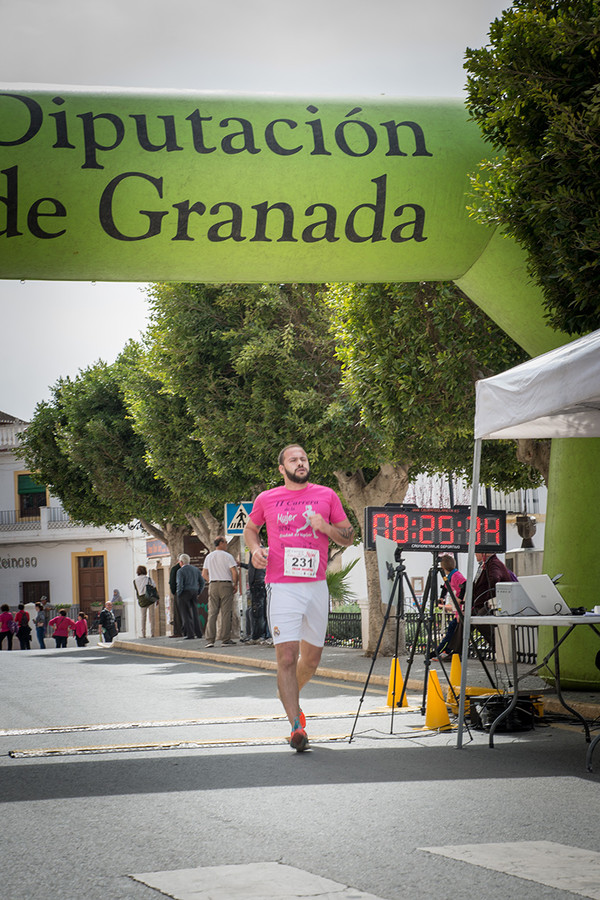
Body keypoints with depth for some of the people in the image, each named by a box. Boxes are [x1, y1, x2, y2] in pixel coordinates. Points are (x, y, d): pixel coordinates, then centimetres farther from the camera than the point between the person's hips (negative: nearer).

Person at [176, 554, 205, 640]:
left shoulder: (180, 571, -11)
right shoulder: (195, 569, 9)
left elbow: (180, 584, -20)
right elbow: (202, 582, 9)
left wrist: (178, 594, -8)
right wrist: (198, 592, 15)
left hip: (184, 594, -6)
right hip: (194, 593, 6)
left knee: (186, 614, -2)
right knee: (195, 614, 13)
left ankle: (190, 634, -6)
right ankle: (198, 633, 12)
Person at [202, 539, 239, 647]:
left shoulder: (209, 557, 12)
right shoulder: (227, 556, -4)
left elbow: (204, 574, 13)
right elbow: (234, 572, -11)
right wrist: (235, 585, 0)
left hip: (213, 585, 4)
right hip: (226, 585, -4)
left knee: (212, 613, 2)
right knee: (226, 613, -1)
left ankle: (210, 640, -5)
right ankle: (225, 639, -2)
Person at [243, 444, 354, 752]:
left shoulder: (326, 496, 8)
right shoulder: (266, 499, 6)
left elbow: (349, 537, 11)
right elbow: (250, 528, 23)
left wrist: (327, 527, -9)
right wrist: (255, 548, 2)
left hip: (316, 586, 3)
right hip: (282, 587, -3)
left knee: (311, 657, 13)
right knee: (287, 657, -12)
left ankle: (291, 697, 42)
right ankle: (296, 727, -11)